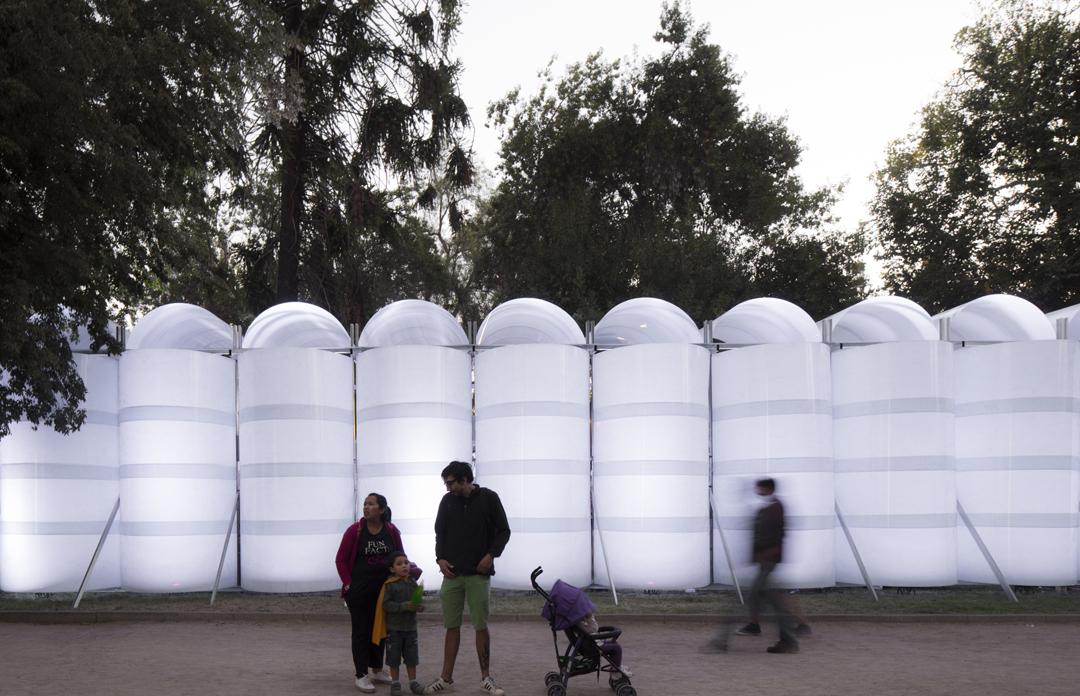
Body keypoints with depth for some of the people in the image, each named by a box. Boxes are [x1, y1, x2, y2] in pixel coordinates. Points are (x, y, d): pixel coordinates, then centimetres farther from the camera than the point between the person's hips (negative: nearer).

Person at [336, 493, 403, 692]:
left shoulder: (391, 531, 2)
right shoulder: (355, 531, -6)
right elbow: (340, 560, -1)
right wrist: (349, 584, -7)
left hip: (384, 590, 4)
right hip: (359, 591, -4)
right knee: (361, 631, -2)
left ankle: (377, 671, 26)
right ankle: (361, 675, 2)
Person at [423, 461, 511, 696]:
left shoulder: (488, 498, -1)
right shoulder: (447, 501, 8)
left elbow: (503, 531, 4)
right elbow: (440, 532, 17)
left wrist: (491, 555, -10)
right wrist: (440, 558, 2)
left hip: (479, 574, -2)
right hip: (452, 573, 2)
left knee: (481, 626, 1)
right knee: (452, 626, 4)